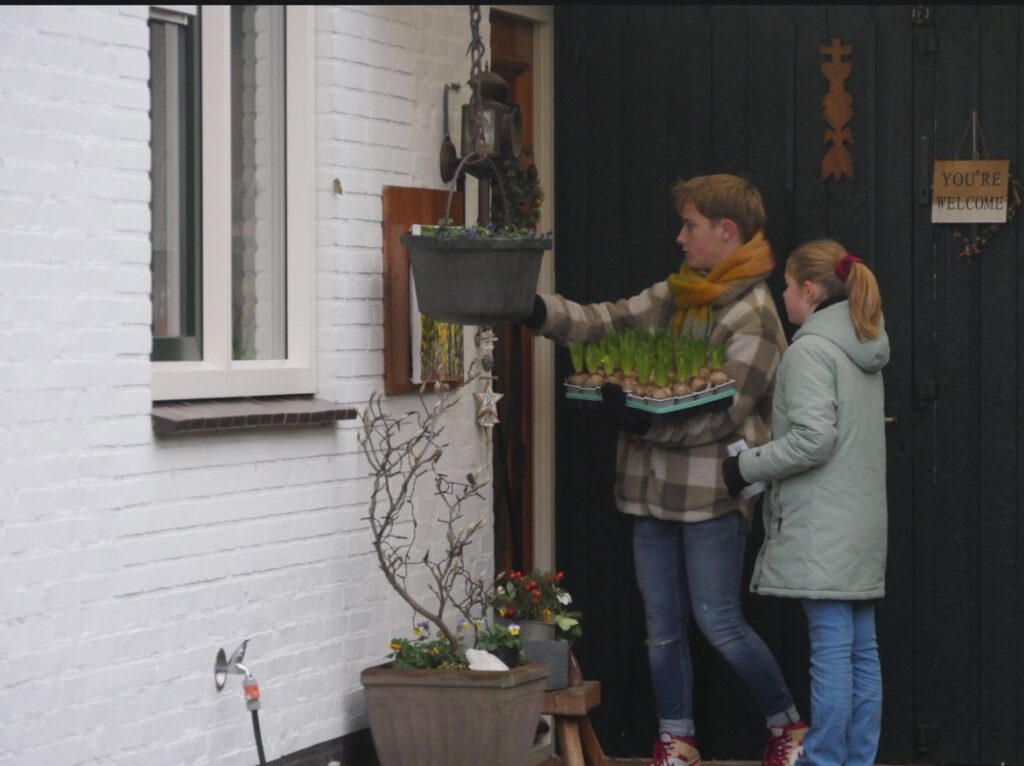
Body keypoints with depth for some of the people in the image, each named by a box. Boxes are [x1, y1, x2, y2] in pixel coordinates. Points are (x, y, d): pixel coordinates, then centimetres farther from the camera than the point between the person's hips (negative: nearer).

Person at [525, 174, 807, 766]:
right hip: (656, 489, 7)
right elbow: (605, 322, 5)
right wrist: (537, 311, -9)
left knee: (719, 621, -4)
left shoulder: (752, 316, -12)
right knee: (663, 625, 10)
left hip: (712, 493, -7)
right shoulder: (672, 297, 12)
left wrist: (646, 420, -25)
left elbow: (725, 412, -19)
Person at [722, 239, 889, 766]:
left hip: (823, 529, -9)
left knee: (831, 650, -8)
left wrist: (746, 467, -9)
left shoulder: (810, 350, -12)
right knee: (862, 650, 9)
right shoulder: (864, 350, 16)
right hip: (864, 524, 9)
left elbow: (813, 439, -20)